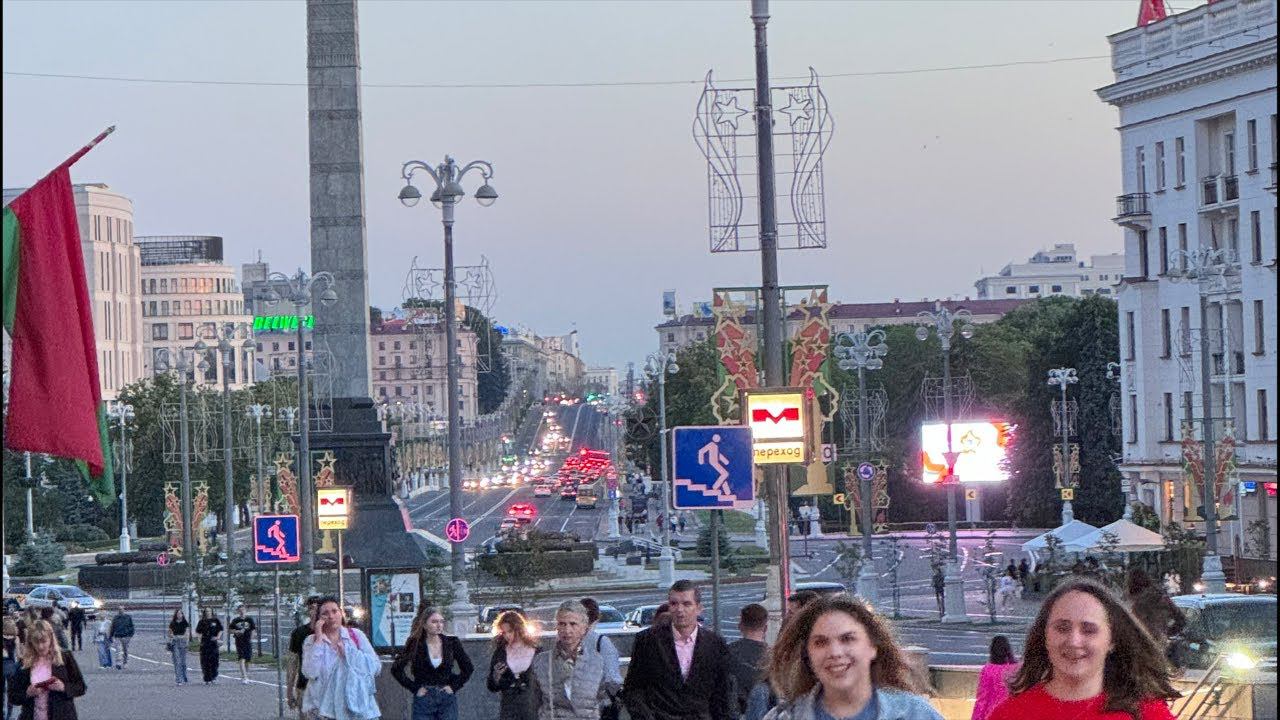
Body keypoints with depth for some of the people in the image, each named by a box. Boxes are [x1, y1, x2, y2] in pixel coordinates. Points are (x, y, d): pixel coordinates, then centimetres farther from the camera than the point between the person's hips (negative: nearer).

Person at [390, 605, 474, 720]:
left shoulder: (451, 643, 3)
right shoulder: (415, 645, -3)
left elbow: (468, 668, 12)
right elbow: (396, 669, -4)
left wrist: (454, 686, 3)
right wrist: (414, 688, -6)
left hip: (447, 700, 1)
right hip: (423, 701, -1)